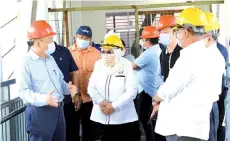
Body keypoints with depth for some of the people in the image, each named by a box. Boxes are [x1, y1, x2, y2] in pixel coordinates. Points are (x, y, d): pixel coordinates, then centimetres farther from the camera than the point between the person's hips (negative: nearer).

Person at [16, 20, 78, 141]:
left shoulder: (50, 59, 14)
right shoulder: (26, 63, -12)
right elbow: (24, 91, -18)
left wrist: (68, 88, -1)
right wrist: (44, 99, -33)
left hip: (58, 109, 8)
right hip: (39, 112, -8)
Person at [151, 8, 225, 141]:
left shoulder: (189, 57, -21)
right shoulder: (215, 56, 6)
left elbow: (165, 92, -15)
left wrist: (156, 99, 9)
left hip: (180, 129, -8)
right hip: (197, 127, 8)